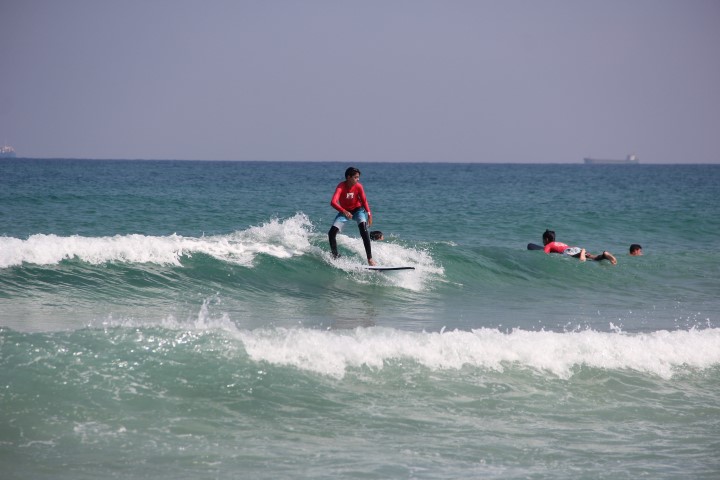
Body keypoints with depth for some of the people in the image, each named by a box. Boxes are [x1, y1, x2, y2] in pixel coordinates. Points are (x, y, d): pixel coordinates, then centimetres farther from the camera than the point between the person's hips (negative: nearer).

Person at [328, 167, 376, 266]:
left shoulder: (358, 186, -17)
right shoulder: (341, 186, -26)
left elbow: (364, 201, -18)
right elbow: (333, 202, -39)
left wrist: (369, 213, -33)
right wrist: (343, 211, -55)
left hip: (357, 210, 0)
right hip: (344, 211, 0)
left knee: (363, 228, -27)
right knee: (331, 233, -14)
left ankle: (370, 259, -28)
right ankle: (335, 256, 8)